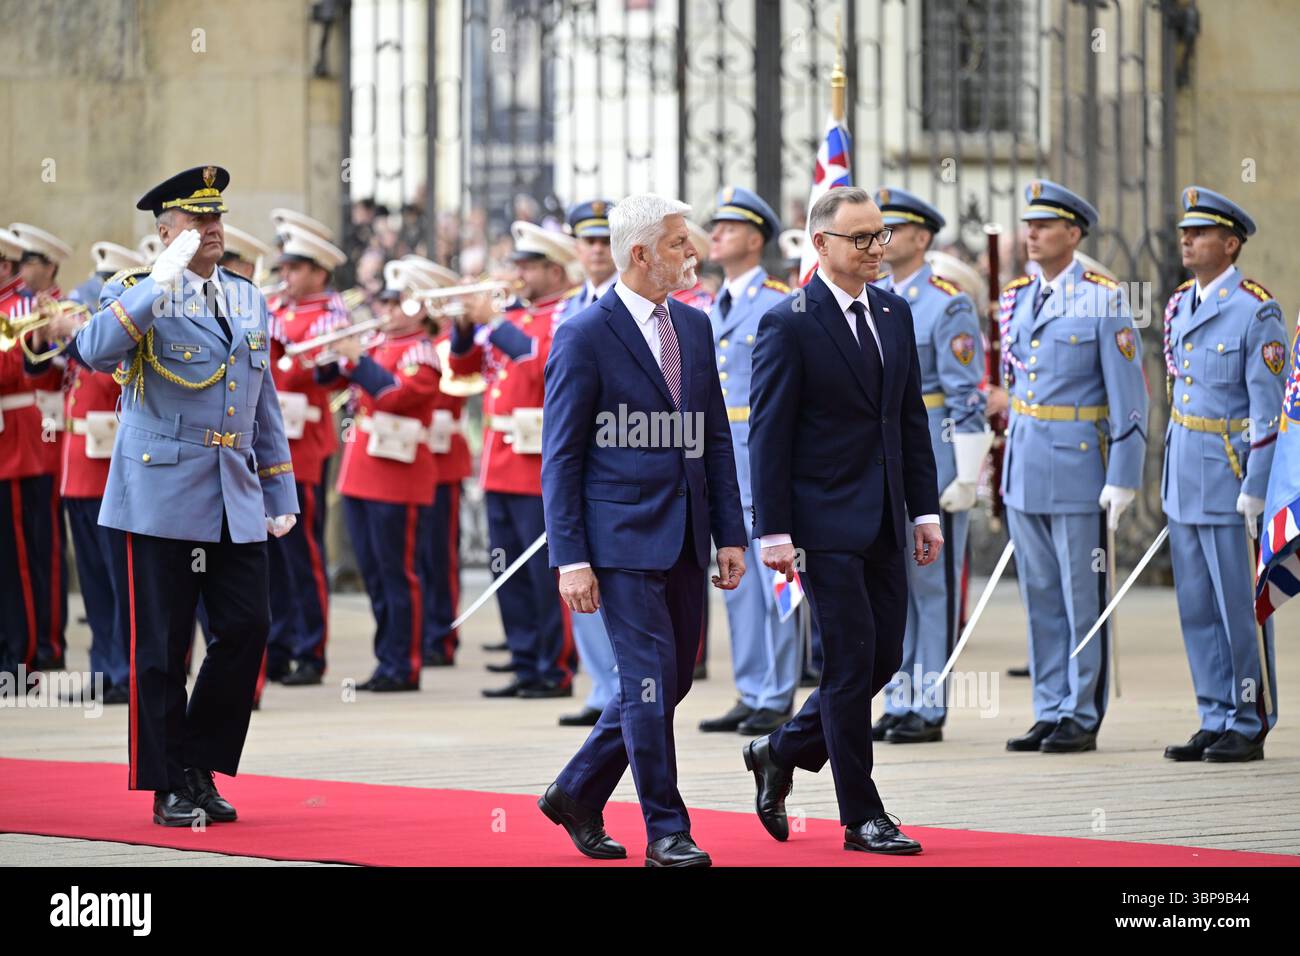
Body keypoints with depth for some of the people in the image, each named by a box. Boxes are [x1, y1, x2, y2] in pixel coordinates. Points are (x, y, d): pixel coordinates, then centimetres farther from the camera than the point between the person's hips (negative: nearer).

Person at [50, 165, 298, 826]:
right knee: (163, 645, 0)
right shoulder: (137, 295, -2)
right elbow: (95, 352, -24)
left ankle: (201, 768, 14)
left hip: (237, 502, 5)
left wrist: (281, 494, 15)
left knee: (248, 628, -1)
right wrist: (159, 282, -27)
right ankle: (169, 787, 8)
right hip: (164, 498, -5)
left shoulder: (248, 300, 15)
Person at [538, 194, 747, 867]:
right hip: (623, 539, -7)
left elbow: (716, 439, 15)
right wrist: (570, 559, -13)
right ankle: (666, 831, 2)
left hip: (685, 539, 7)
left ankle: (577, 793, 27)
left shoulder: (695, 327, 11)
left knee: (668, 681, 11)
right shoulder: (584, 337, -9)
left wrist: (730, 534, 9)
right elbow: (560, 458, -8)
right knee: (649, 682, -7)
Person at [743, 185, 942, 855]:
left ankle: (780, 752, 29)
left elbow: (912, 418, 15)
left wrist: (925, 510, 9)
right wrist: (773, 531, -14)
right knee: (851, 662, -4)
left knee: (884, 658, 9)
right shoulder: (789, 324, -10)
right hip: (826, 523, -7)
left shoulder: (895, 314, 11)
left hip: (884, 523, 7)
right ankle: (862, 818, 5)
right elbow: (768, 434, -10)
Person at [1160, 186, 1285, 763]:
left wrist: (1255, 491, -17)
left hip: (1230, 480, -7)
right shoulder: (1179, 306, 12)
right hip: (1185, 481, 7)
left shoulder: (1256, 311, -11)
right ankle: (1215, 721, 17)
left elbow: (1269, 408, -13)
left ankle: (1248, 727, 6)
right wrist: (1168, 477, 17)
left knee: (1240, 608, -2)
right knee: (1198, 609, 10)